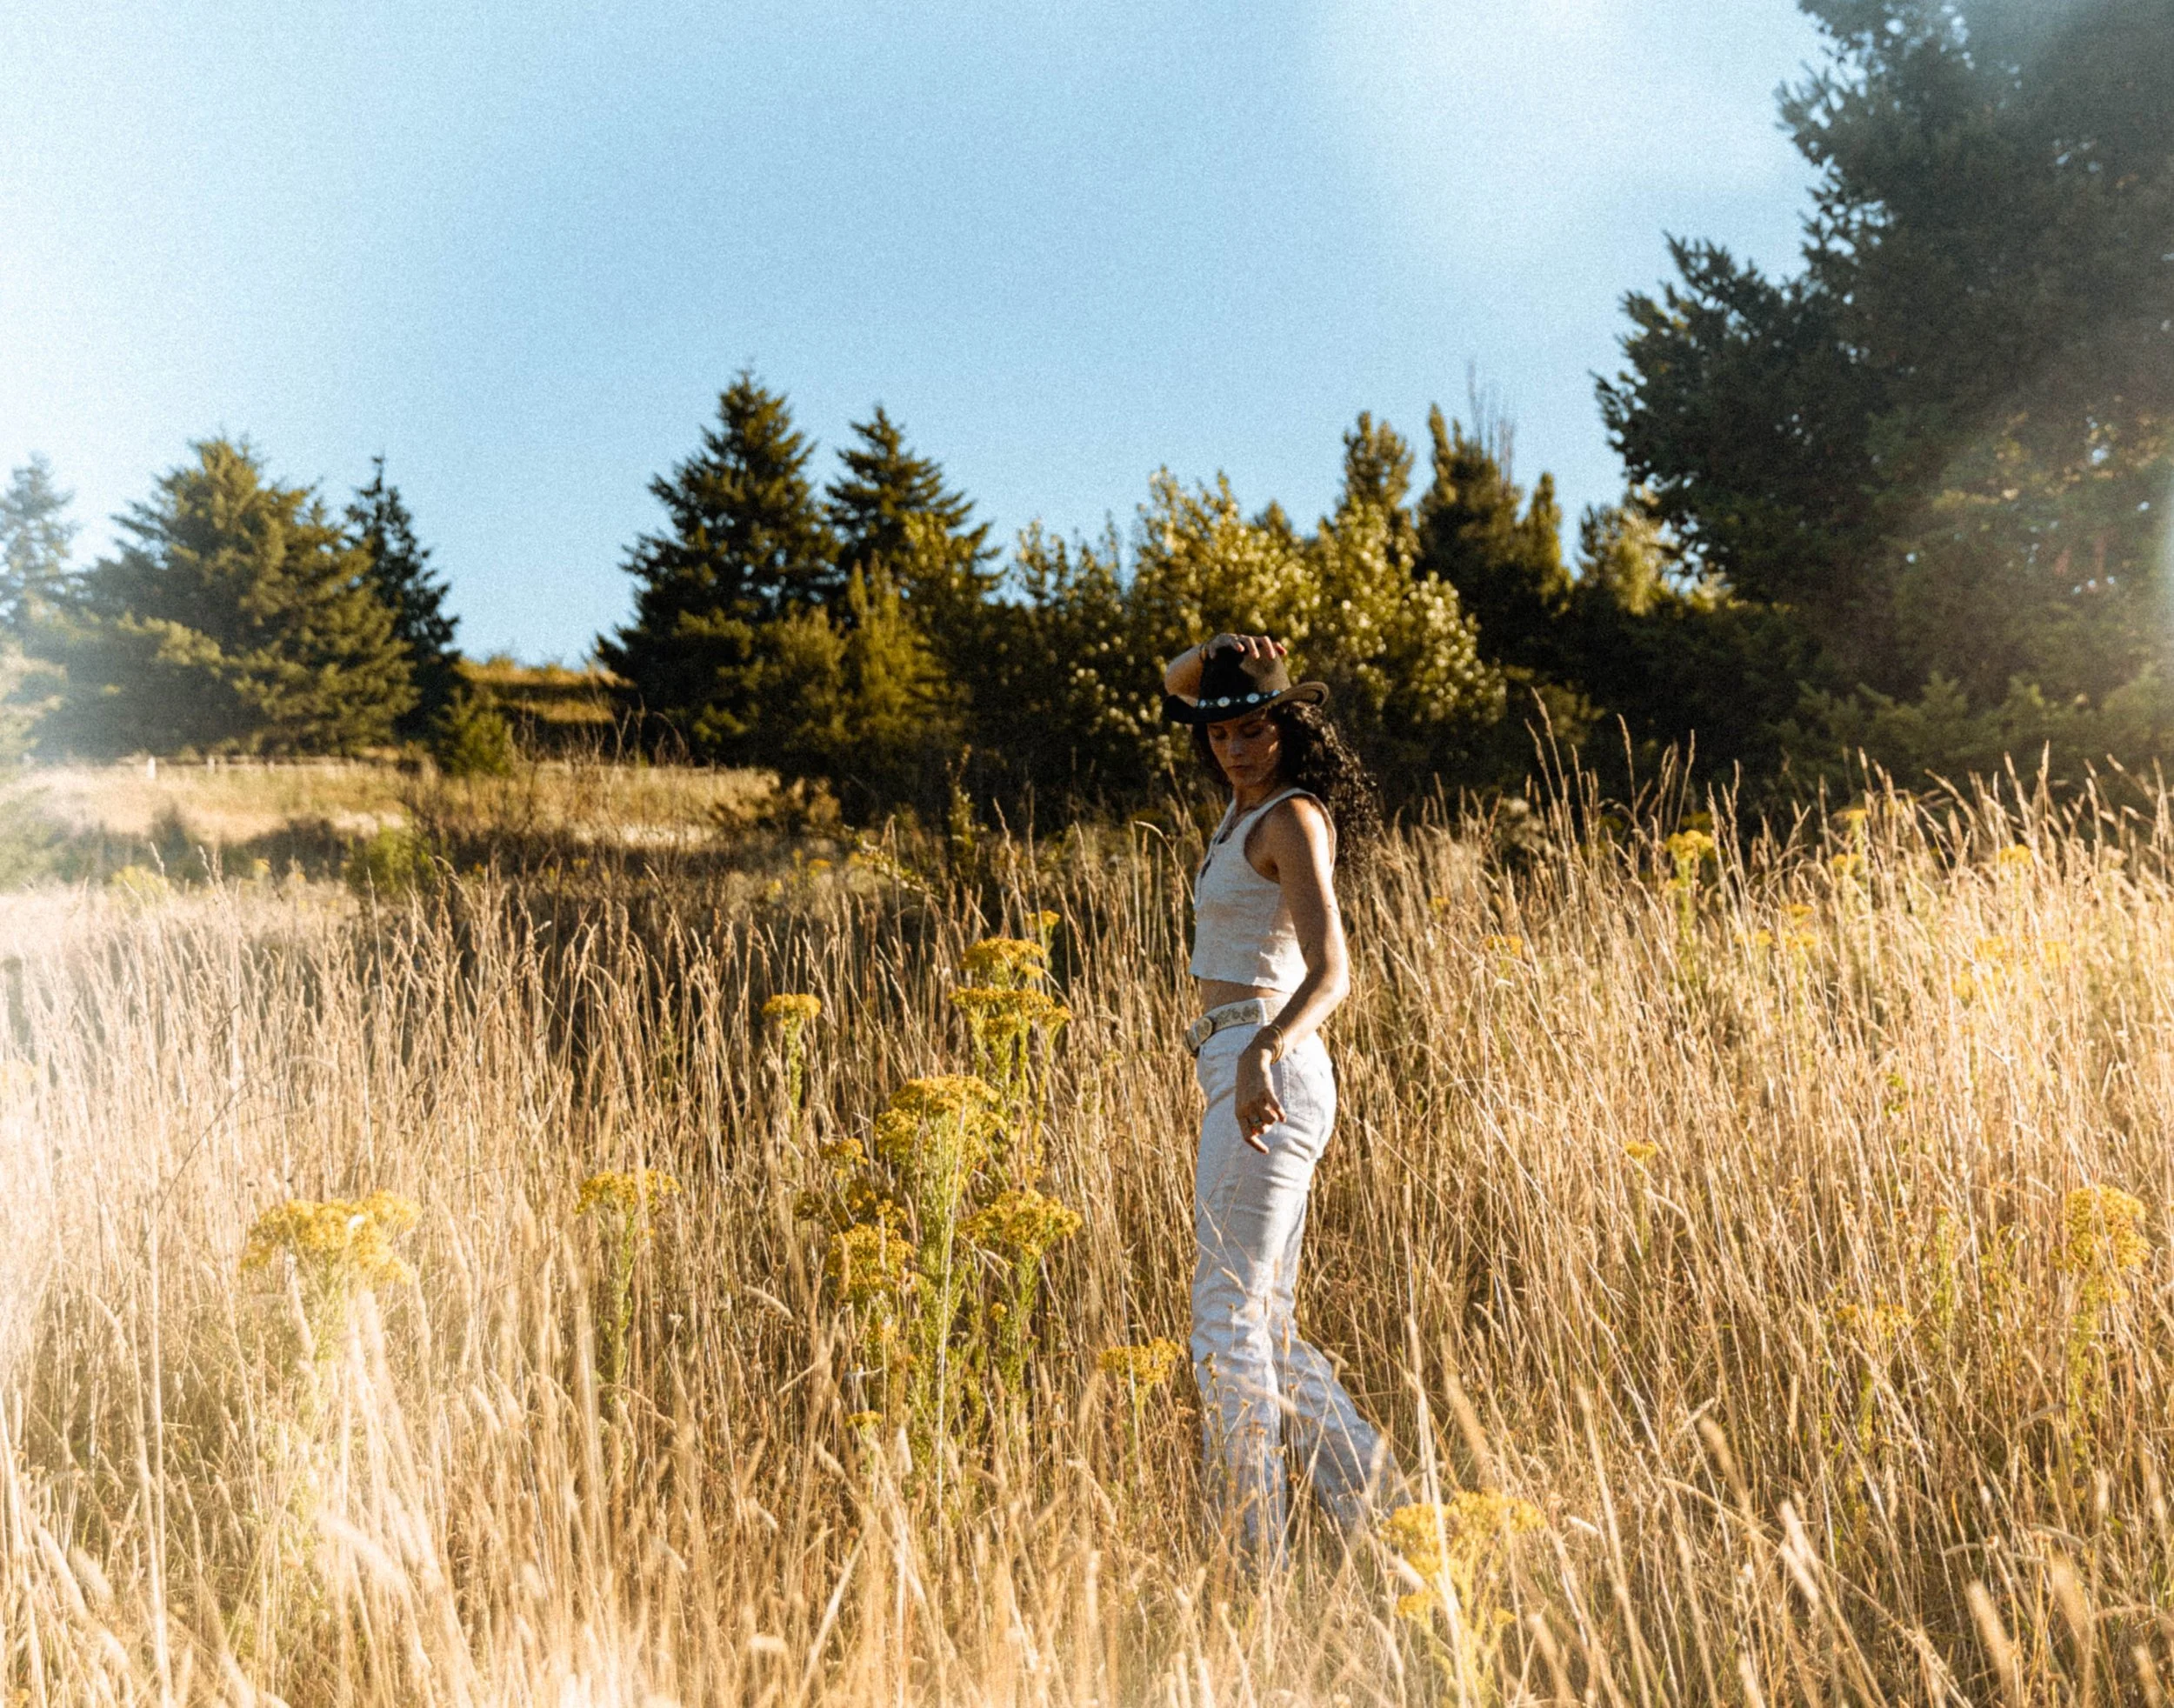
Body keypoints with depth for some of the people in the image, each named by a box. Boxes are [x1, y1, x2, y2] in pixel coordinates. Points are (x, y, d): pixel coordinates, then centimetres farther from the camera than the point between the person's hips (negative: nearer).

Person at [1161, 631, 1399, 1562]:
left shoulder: (1292, 818, -11)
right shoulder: (1253, 798, 13)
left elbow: (1330, 970, -23)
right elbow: (1176, 685, 28)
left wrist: (1262, 1054, -40)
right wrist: (1220, 653, 5)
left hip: (1267, 1075, -10)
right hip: (1245, 1076, 10)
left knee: (1228, 1324, -10)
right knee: (1266, 1328, 12)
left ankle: (1255, 1559, -10)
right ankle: (1378, 1499, 14)